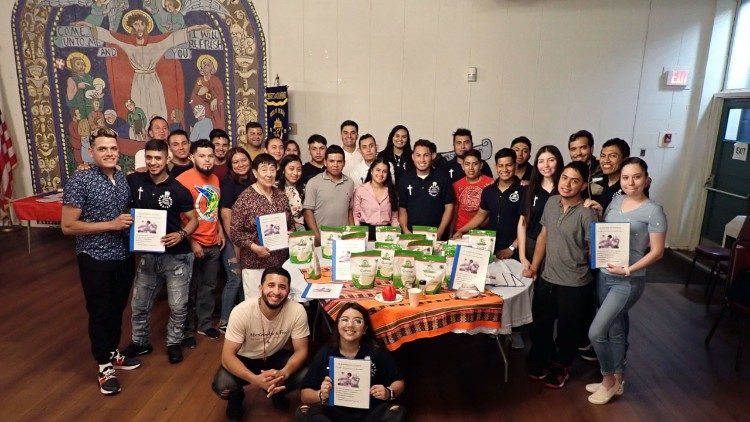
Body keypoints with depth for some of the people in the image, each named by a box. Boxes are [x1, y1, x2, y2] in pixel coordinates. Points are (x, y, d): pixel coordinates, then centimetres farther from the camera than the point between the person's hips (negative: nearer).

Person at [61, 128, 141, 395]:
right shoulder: (80, 181, -15)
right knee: (99, 312, 8)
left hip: (124, 256, 5)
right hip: (95, 259, -5)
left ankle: (113, 353, 38)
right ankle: (104, 366, 24)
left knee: (117, 308, 19)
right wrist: (111, 225, -21)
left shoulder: (124, 178, 3)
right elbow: (67, 226, -16)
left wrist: (134, 223, -4)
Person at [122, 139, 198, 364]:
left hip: (177, 256, -3)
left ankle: (174, 343, 30)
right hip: (148, 254, 3)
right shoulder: (134, 181, -3)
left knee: (178, 306, 6)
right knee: (139, 304, 16)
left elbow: (193, 220, -4)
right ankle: (140, 342, 39)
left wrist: (181, 235, -22)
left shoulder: (178, 190, -10)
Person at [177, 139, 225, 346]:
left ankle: (204, 324, 32)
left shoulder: (214, 179, 8)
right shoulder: (183, 179, -14)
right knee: (189, 290, 8)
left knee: (208, 287, 16)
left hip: (213, 244, 6)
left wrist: (220, 231, 11)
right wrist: (191, 242, -16)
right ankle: (187, 330, 23)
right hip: (193, 245, -6)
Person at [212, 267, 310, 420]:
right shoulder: (241, 312, -30)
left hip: (276, 356, 2)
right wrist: (255, 379, -44)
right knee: (222, 385, -29)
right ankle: (236, 397, 10)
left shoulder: (297, 311, -26)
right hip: (244, 359, -1)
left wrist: (284, 373, -40)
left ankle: (276, 391, 11)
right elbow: (227, 355, -27)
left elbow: (301, 350, -18)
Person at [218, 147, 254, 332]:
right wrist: (235, 244, -12)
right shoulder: (228, 182, -10)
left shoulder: (252, 182, 8)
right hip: (232, 238, -6)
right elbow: (225, 214, -13)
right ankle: (224, 322, 10)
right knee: (235, 279, -4)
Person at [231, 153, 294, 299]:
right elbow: (235, 231, -11)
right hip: (254, 264, -5)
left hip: (281, 261, 5)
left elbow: (290, 223, 18)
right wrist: (254, 247, -20)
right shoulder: (245, 198, -10)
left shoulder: (281, 195, 7)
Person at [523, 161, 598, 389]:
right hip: (546, 278, 5)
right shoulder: (551, 202, -2)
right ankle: (542, 360, 43)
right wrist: (534, 266, 7)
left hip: (574, 284, -5)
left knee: (567, 329, 15)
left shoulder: (587, 214, -19)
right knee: (540, 323, 19)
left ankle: (561, 366, 39)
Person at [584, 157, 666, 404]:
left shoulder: (653, 211, -12)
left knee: (596, 332, -8)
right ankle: (617, 380, 35)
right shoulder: (615, 202, 5)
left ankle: (609, 380, 16)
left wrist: (628, 270, -21)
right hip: (604, 275, 6)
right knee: (615, 331, 18)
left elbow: (657, 252, -12)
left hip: (628, 282, -6)